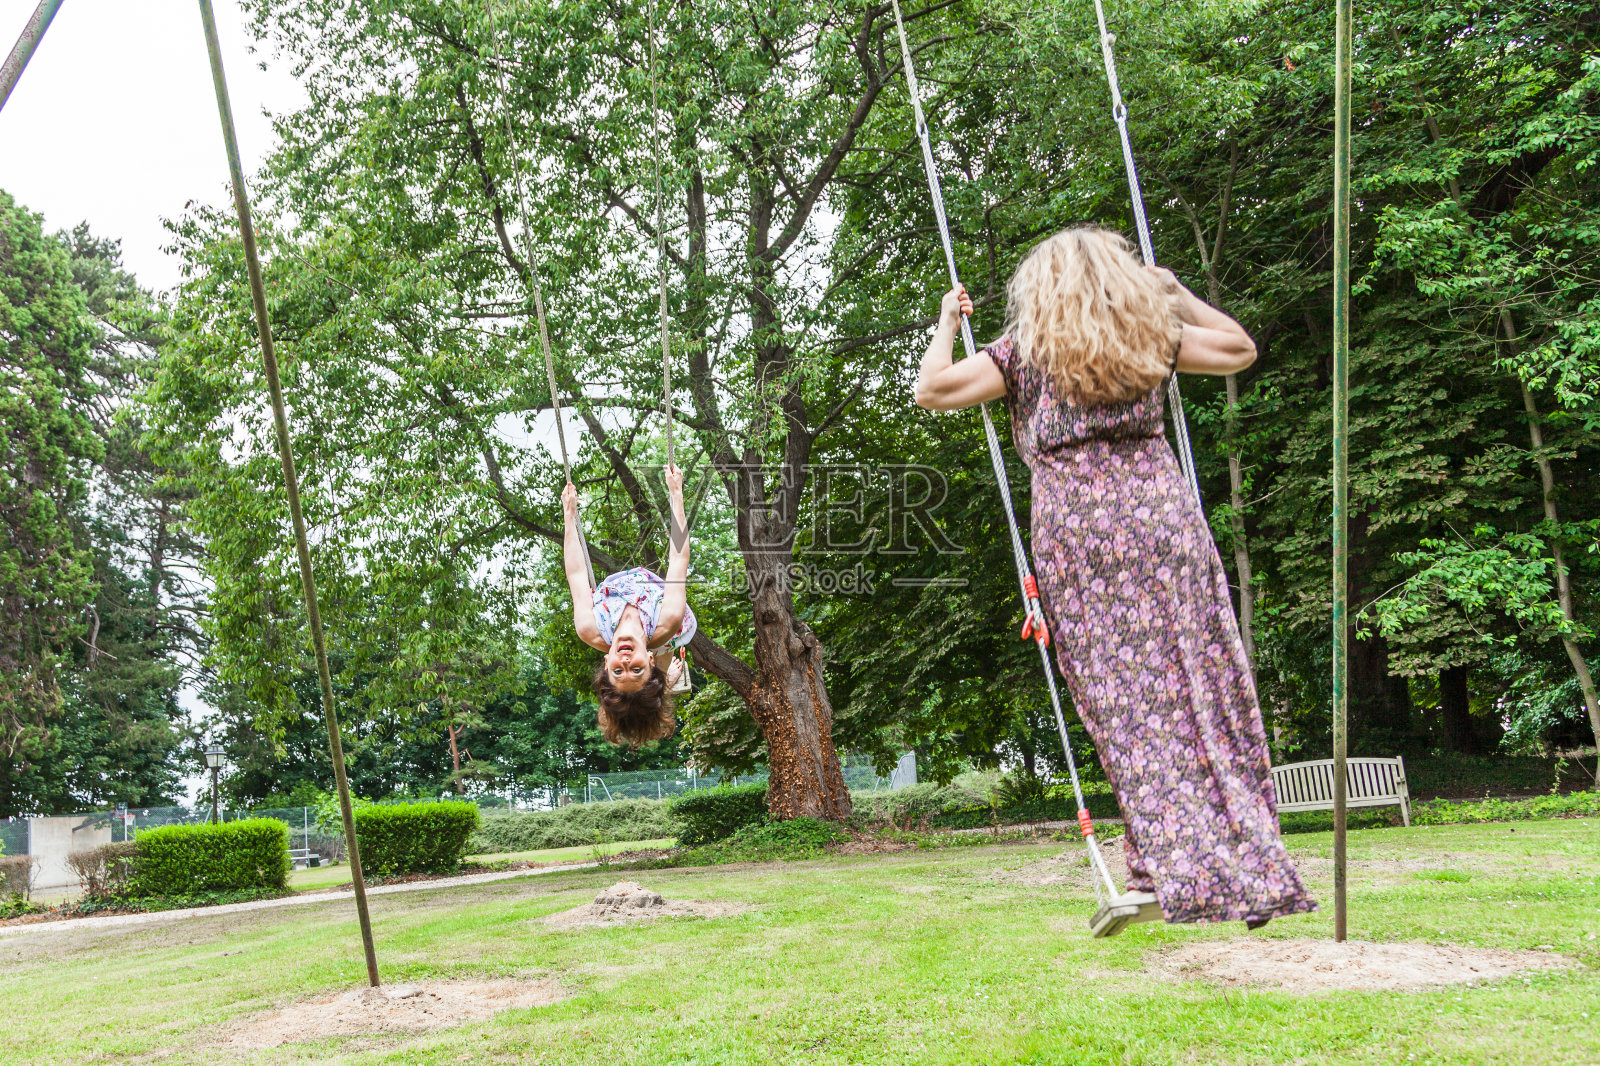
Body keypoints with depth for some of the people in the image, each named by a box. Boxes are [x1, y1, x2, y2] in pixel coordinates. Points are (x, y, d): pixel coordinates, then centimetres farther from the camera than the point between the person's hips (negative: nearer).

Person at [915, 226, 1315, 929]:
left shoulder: (1024, 351, 5)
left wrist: (946, 323, 15)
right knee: (1204, 690, 6)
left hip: (1078, 534, -2)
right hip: (1164, 521, 2)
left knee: (1127, 704, 2)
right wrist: (1177, 294, 33)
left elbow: (933, 390, -1)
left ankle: (1162, 869, 1)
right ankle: (1250, 866, 10)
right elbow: (1240, 350, 25)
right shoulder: (1153, 334, 12)